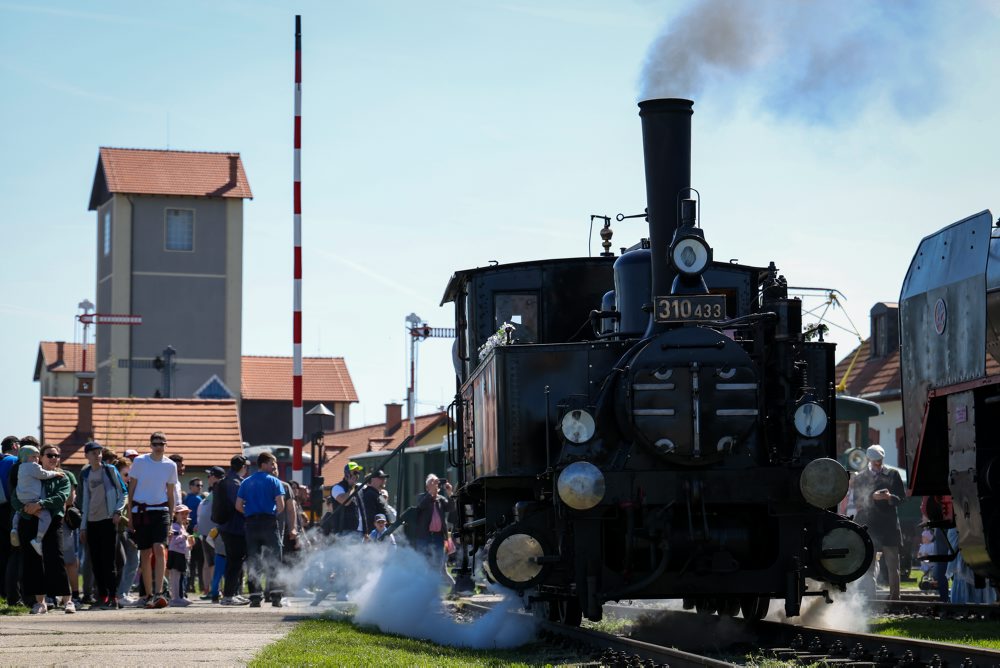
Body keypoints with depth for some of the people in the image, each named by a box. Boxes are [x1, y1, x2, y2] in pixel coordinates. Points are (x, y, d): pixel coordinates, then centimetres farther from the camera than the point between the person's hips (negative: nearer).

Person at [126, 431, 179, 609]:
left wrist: (171, 517, 9)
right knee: (145, 554, 3)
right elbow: (131, 489, 4)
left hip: (160, 510, 0)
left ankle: (158, 593, -22)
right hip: (141, 511, 0)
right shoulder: (139, 462, 1)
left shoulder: (170, 466, 5)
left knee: (159, 549, -17)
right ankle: (149, 595, 12)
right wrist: (129, 515, 0)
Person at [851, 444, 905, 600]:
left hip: (889, 526, 0)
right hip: (868, 526, 0)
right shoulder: (860, 477, 8)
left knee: (893, 566, 3)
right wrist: (873, 497, -16)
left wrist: (889, 497, -15)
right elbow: (857, 502, 3)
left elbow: (901, 498, 7)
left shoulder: (893, 474, 9)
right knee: (869, 567, -2)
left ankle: (895, 598, 11)